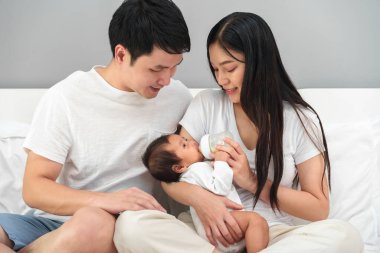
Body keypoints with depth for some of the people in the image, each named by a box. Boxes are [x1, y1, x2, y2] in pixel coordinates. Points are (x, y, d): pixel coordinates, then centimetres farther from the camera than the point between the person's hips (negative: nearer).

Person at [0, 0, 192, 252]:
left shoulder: (179, 98, 1)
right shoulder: (65, 98, -8)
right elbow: (34, 188, -8)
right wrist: (102, 200, -26)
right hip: (57, 221, -2)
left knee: (94, 223, -35)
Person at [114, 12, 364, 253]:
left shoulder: (300, 119, -1)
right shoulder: (206, 104, 3)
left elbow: (319, 209, -1)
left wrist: (253, 182, -13)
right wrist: (200, 197, -21)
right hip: (211, 231, 0)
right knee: (130, 223, -27)